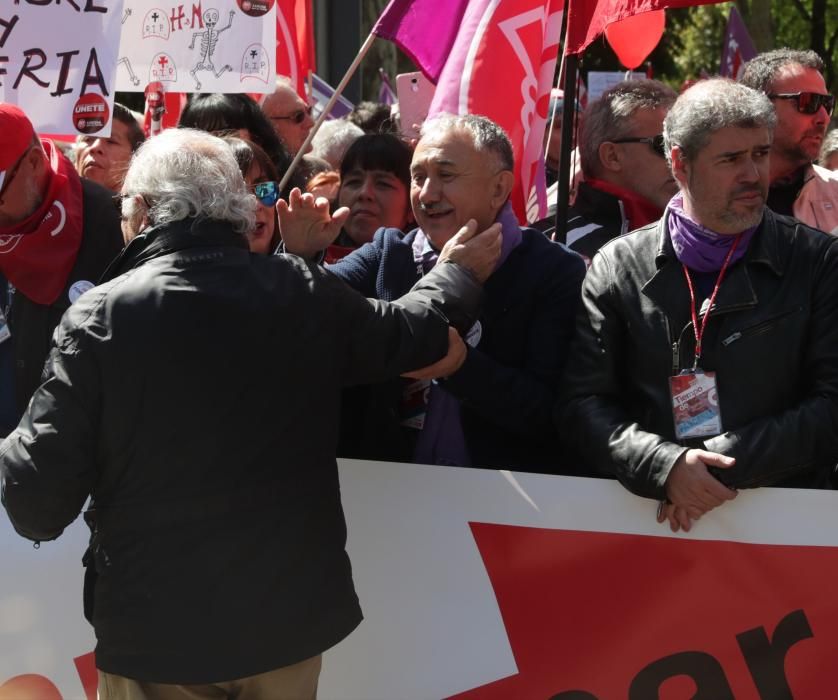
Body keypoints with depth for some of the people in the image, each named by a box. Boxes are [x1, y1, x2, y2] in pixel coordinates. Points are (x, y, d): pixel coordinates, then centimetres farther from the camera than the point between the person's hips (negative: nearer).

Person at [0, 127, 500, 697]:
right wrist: (459, 275, 35)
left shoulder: (100, 317, -14)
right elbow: (409, 333, 15)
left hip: (157, 629, -3)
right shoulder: (307, 293, -5)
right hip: (291, 612, 3)